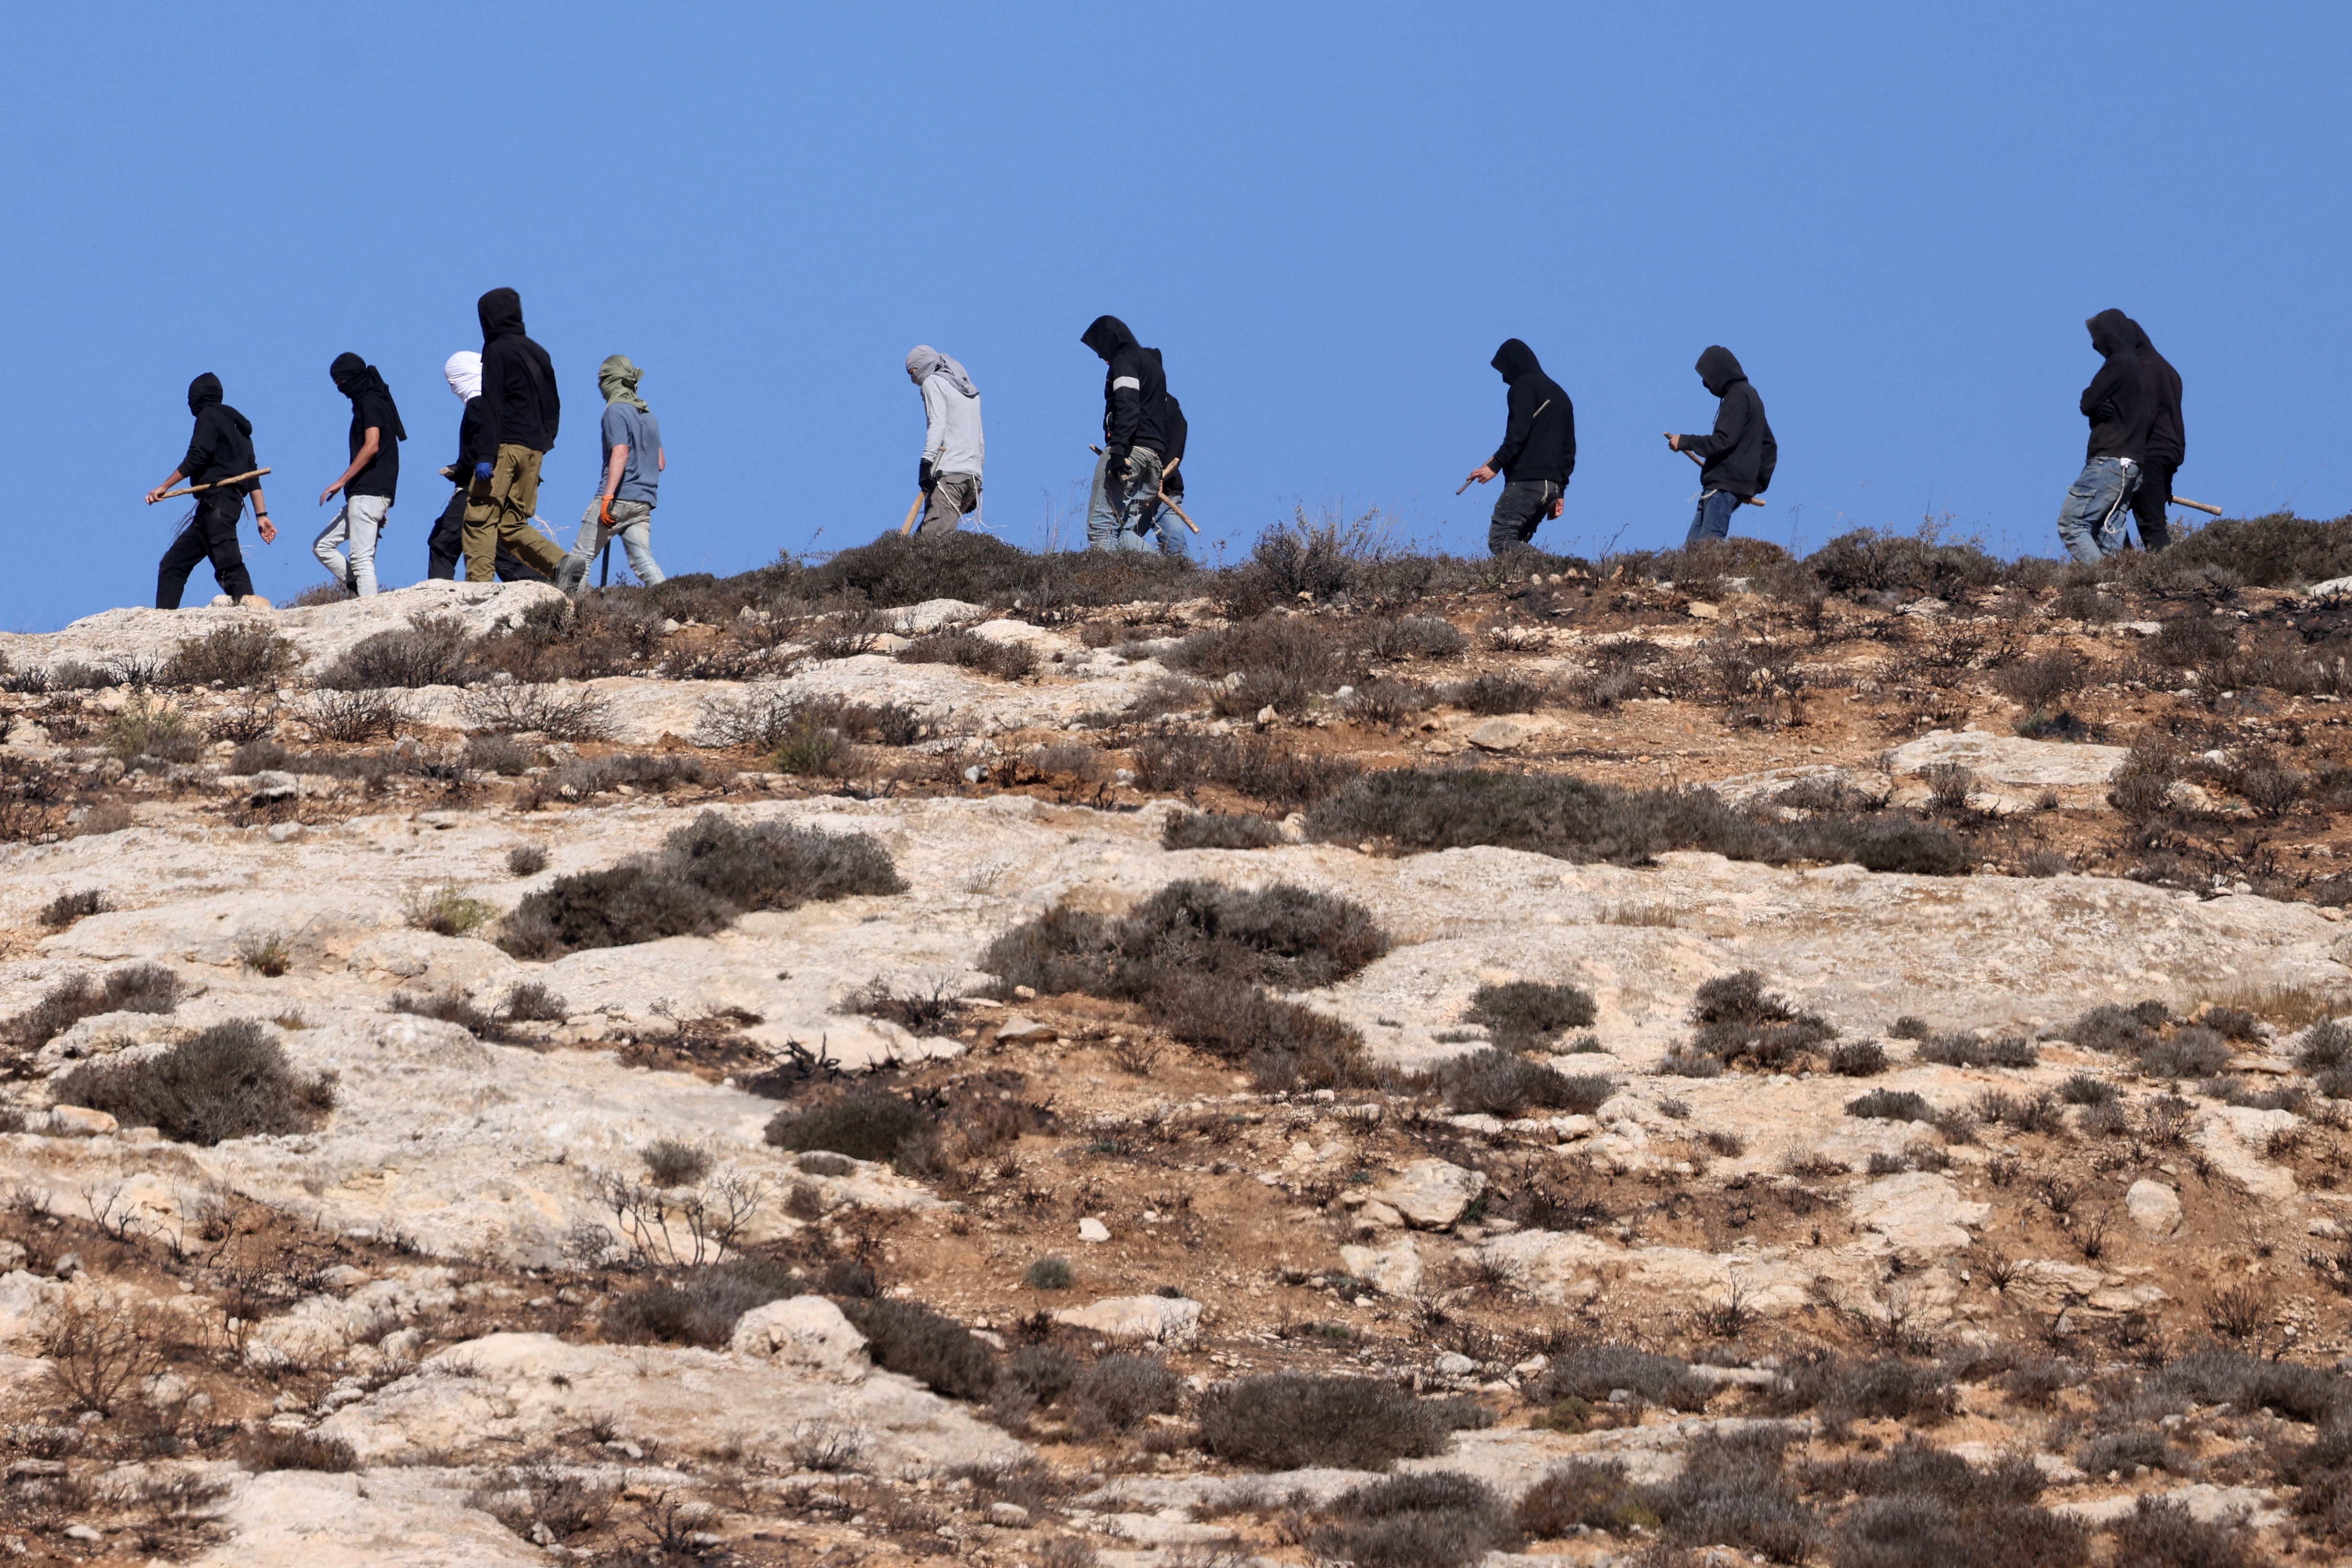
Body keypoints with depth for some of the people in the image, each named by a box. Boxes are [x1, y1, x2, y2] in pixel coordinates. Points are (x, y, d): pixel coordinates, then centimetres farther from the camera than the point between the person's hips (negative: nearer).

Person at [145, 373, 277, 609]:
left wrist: (164, 487, -10)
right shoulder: (237, 427, 27)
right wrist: (262, 515, 17)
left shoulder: (209, 417, 1)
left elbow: (196, 459, -13)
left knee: (228, 562, -23)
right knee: (173, 563, 10)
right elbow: (252, 476, 21)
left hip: (218, 499, -9)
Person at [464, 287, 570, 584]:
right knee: (512, 524, 11)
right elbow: (553, 407, 20)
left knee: (480, 520, -8)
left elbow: (491, 406, -12)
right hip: (534, 449, 8)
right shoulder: (538, 353, 20)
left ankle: (477, 588, -18)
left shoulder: (497, 351, -4)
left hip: (506, 447, -7)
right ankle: (562, 565, -8)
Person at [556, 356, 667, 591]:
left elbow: (620, 454, -19)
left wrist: (608, 497, -23)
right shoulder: (648, 415, 18)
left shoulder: (617, 411, -7)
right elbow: (661, 463, 21)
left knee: (581, 556, -1)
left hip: (619, 498, -7)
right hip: (644, 502, 7)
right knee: (642, 560, -1)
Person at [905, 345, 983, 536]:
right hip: (973, 475, 8)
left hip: (948, 473, -8)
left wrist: (927, 462, -20)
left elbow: (937, 425, -12)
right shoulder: (970, 390, 28)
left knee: (934, 536, -19)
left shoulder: (933, 382, 4)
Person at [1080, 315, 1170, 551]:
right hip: (1154, 455, 9)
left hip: (1130, 450, -9)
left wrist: (1118, 449, -26)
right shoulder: (1152, 362, 28)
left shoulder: (1124, 360, 0)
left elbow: (1127, 406, -17)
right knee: (1126, 534, 4)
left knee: (1101, 526, -13)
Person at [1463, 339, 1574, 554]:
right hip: (1552, 485, 9)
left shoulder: (1524, 386, -1)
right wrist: (1559, 491, 24)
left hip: (1526, 481, -9)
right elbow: (1569, 447, 24)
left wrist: (1495, 465, -18)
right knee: (1516, 546, 9)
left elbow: (1519, 431, -16)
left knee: (1500, 540, -13)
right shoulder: (1559, 394, 26)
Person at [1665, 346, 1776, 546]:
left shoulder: (1737, 397, -9)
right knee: (1692, 545, 5)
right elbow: (1769, 446, 27)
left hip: (1725, 485, -10)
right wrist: (1758, 483, 24)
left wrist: (1685, 442, -10)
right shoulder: (1750, 395, 23)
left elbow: (1725, 441, -20)